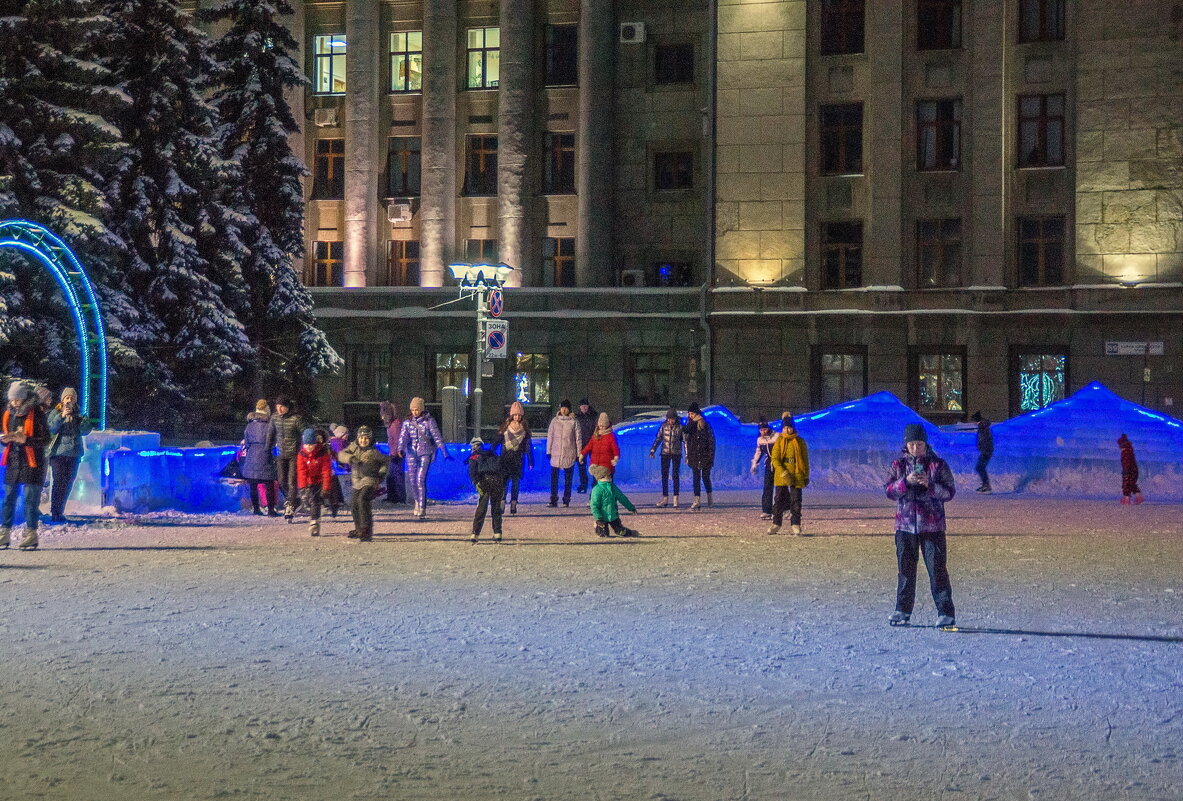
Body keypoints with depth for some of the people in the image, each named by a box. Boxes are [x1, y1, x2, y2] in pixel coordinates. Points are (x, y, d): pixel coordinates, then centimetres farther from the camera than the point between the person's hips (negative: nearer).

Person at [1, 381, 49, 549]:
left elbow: (46, 439, -10)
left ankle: (31, 535, 1)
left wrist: (25, 440, -23)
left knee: (31, 499, -3)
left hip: (32, 463, -5)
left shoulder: (36, 414, -8)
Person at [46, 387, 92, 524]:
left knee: (67, 484, 7)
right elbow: (50, 429, -11)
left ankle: (60, 513, 15)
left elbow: (85, 431, 2)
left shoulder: (78, 415, 12)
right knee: (59, 482, -9)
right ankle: (54, 514, -10)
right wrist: (61, 416, -23)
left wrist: (84, 420, -16)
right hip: (58, 453, -4)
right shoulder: (55, 413, 2)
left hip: (74, 454, 4)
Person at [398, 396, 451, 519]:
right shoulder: (407, 422, 5)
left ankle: (422, 509, -13)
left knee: (420, 480, -14)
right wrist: (400, 449, -27)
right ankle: (418, 500, 33)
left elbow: (437, 436, -2)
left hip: (425, 453, -3)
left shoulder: (429, 420, -2)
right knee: (411, 480, 5)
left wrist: (445, 453, -3)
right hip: (411, 453, 3)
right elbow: (403, 436, -8)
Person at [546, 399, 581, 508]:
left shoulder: (574, 422, 0)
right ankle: (553, 500, 0)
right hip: (556, 454, 1)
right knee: (554, 478, -3)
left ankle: (566, 500, 12)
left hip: (569, 454, -1)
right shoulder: (555, 421, 5)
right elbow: (550, 436, 9)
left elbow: (578, 439, 3)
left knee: (568, 479, 5)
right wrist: (548, 451, 5)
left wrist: (578, 454, 1)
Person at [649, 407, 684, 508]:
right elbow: (658, 438, 8)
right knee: (664, 476, 2)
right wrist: (652, 450, 1)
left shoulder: (680, 427, -5)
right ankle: (665, 498, 7)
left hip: (676, 454, -2)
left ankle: (676, 499, 0)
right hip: (665, 453, 2)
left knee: (675, 475, -3)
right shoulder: (664, 426, 1)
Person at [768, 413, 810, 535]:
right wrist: (783, 473, -16)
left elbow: (805, 460, 9)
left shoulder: (800, 442, 4)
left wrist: (806, 476, 6)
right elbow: (774, 459, -3)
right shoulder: (779, 441, 3)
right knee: (779, 500, 3)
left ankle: (796, 525, 4)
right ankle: (776, 524, 11)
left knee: (796, 501, -1)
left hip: (797, 476, 0)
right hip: (781, 476, 0)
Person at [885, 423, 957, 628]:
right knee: (905, 570, 8)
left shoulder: (937, 464, 1)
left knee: (937, 569, -5)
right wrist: (906, 482, -17)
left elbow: (950, 492, -2)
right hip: (905, 526, 3)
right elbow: (889, 491, 1)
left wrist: (929, 485, -19)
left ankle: (946, 613, -3)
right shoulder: (899, 465, 8)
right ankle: (902, 611, 18)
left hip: (932, 526, -3)